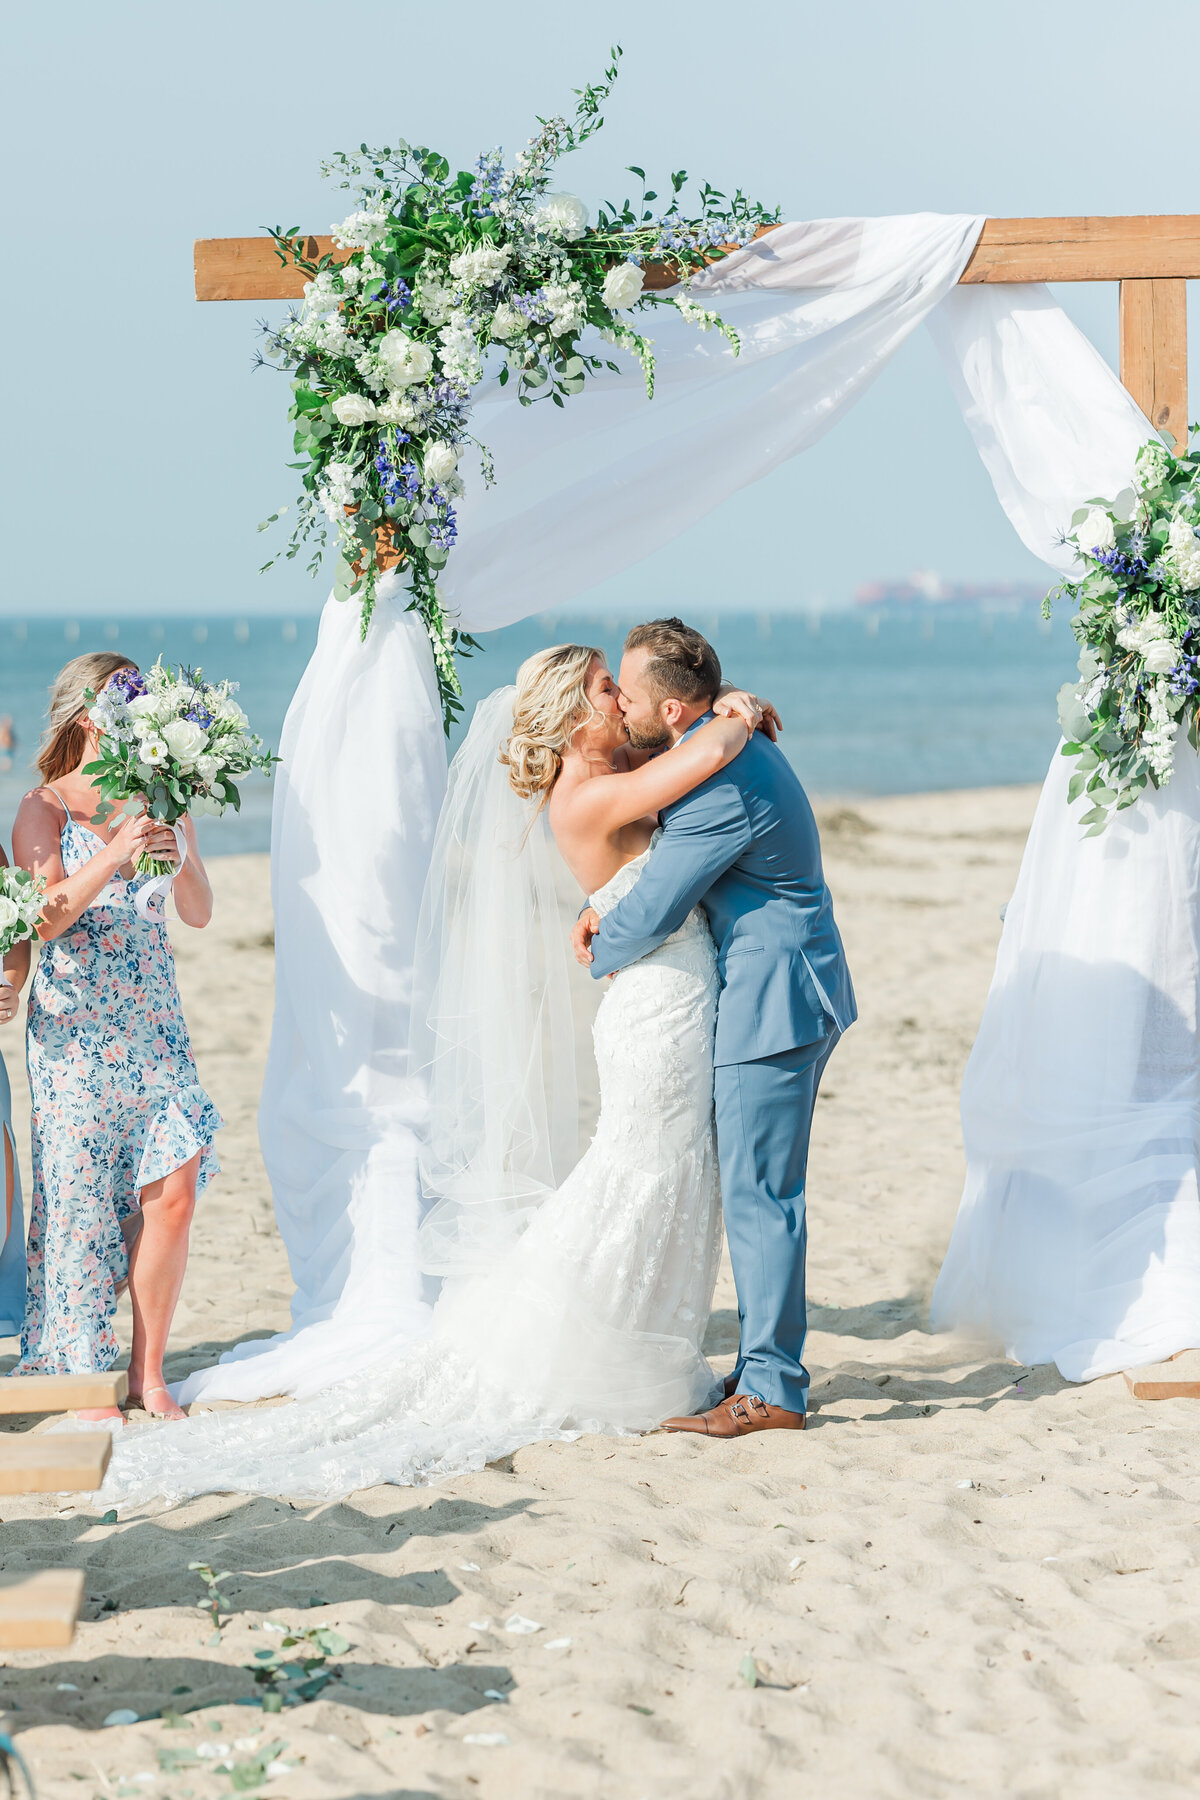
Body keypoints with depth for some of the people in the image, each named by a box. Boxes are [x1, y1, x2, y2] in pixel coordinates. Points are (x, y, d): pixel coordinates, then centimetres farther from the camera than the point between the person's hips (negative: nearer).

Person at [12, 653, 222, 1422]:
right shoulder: (45, 808, -1)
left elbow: (200, 914, 6)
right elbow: (46, 918, -11)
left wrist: (178, 858, -14)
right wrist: (115, 856, -23)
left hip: (155, 1025, 3)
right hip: (76, 1032, -3)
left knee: (174, 1190, -6)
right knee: (82, 1195, -2)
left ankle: (148, 1373, 6)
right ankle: (84, 1372, 10)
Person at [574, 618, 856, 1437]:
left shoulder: (722, 790, -24)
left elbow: (651, 915, -18)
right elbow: (674, 860, 23)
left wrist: (601, 951, 4)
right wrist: (610, 914, 7)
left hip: (773, 1006, -10)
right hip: (781, 998, 10)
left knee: (759, 1197, -5)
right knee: (761, 1193, 15)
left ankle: (771, 1390, 0)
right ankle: (770, 1366, 21)